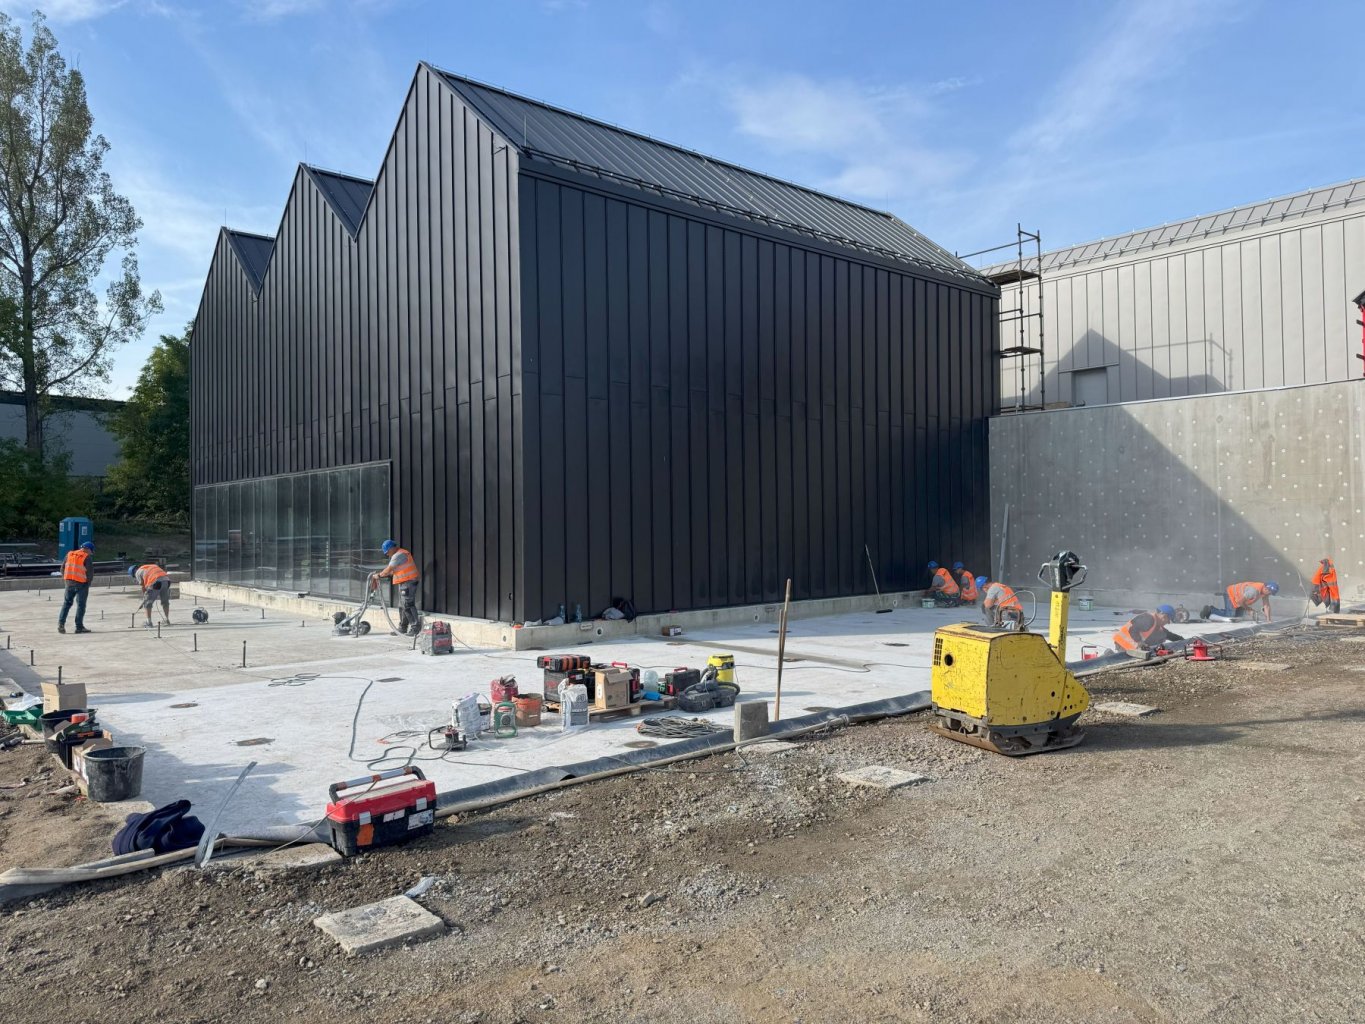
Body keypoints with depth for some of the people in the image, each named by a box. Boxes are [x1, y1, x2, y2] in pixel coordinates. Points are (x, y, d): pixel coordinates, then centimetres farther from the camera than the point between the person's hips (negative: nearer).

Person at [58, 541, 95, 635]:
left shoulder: (69, 554, 8)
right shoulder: (87, 557, -9)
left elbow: (63, 567, 10)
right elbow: (89, 571, -11)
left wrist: (65, 578, 17)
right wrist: (88, 583, 3)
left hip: (69, 582, 5)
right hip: (81, 584, -5)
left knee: (67, 602, 16)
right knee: (81, 605, 3)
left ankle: (61, 623, 4)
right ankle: (79, 627, 4)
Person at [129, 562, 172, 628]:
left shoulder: (138, 572, 17)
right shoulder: (153, 565, 35)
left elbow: (143, 586, 14)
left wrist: (144, 597, 25)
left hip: (156, 582, -6)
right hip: (166, 579, 6)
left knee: (147, 603, 9)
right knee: (165, 601, 24)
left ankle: (149, 622, 11)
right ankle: (167, 620, 33)